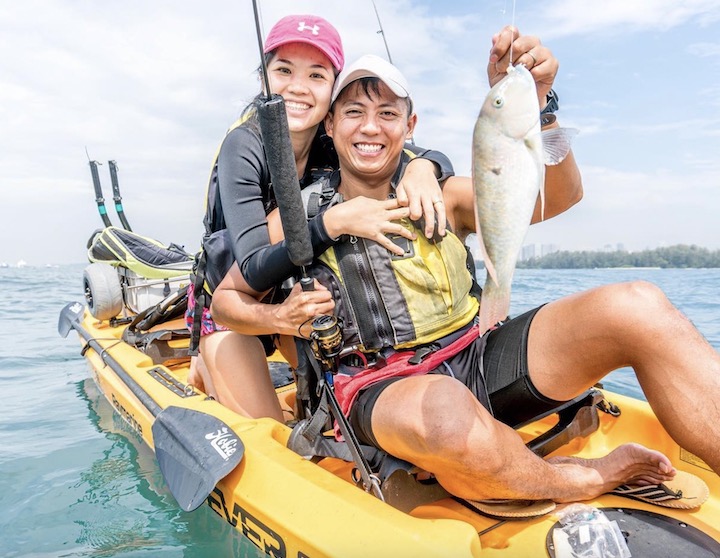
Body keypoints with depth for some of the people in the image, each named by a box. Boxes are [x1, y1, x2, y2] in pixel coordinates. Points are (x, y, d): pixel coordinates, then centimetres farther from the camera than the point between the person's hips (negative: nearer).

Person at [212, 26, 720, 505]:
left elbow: (556, 195, -1)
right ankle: (582, 483, -10)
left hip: (481, 365, 4)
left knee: (638, 307, -17)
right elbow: (226, 298, 13)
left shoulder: (440, 198, 9)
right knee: (442, 410, -40)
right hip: (385, 393, -2)